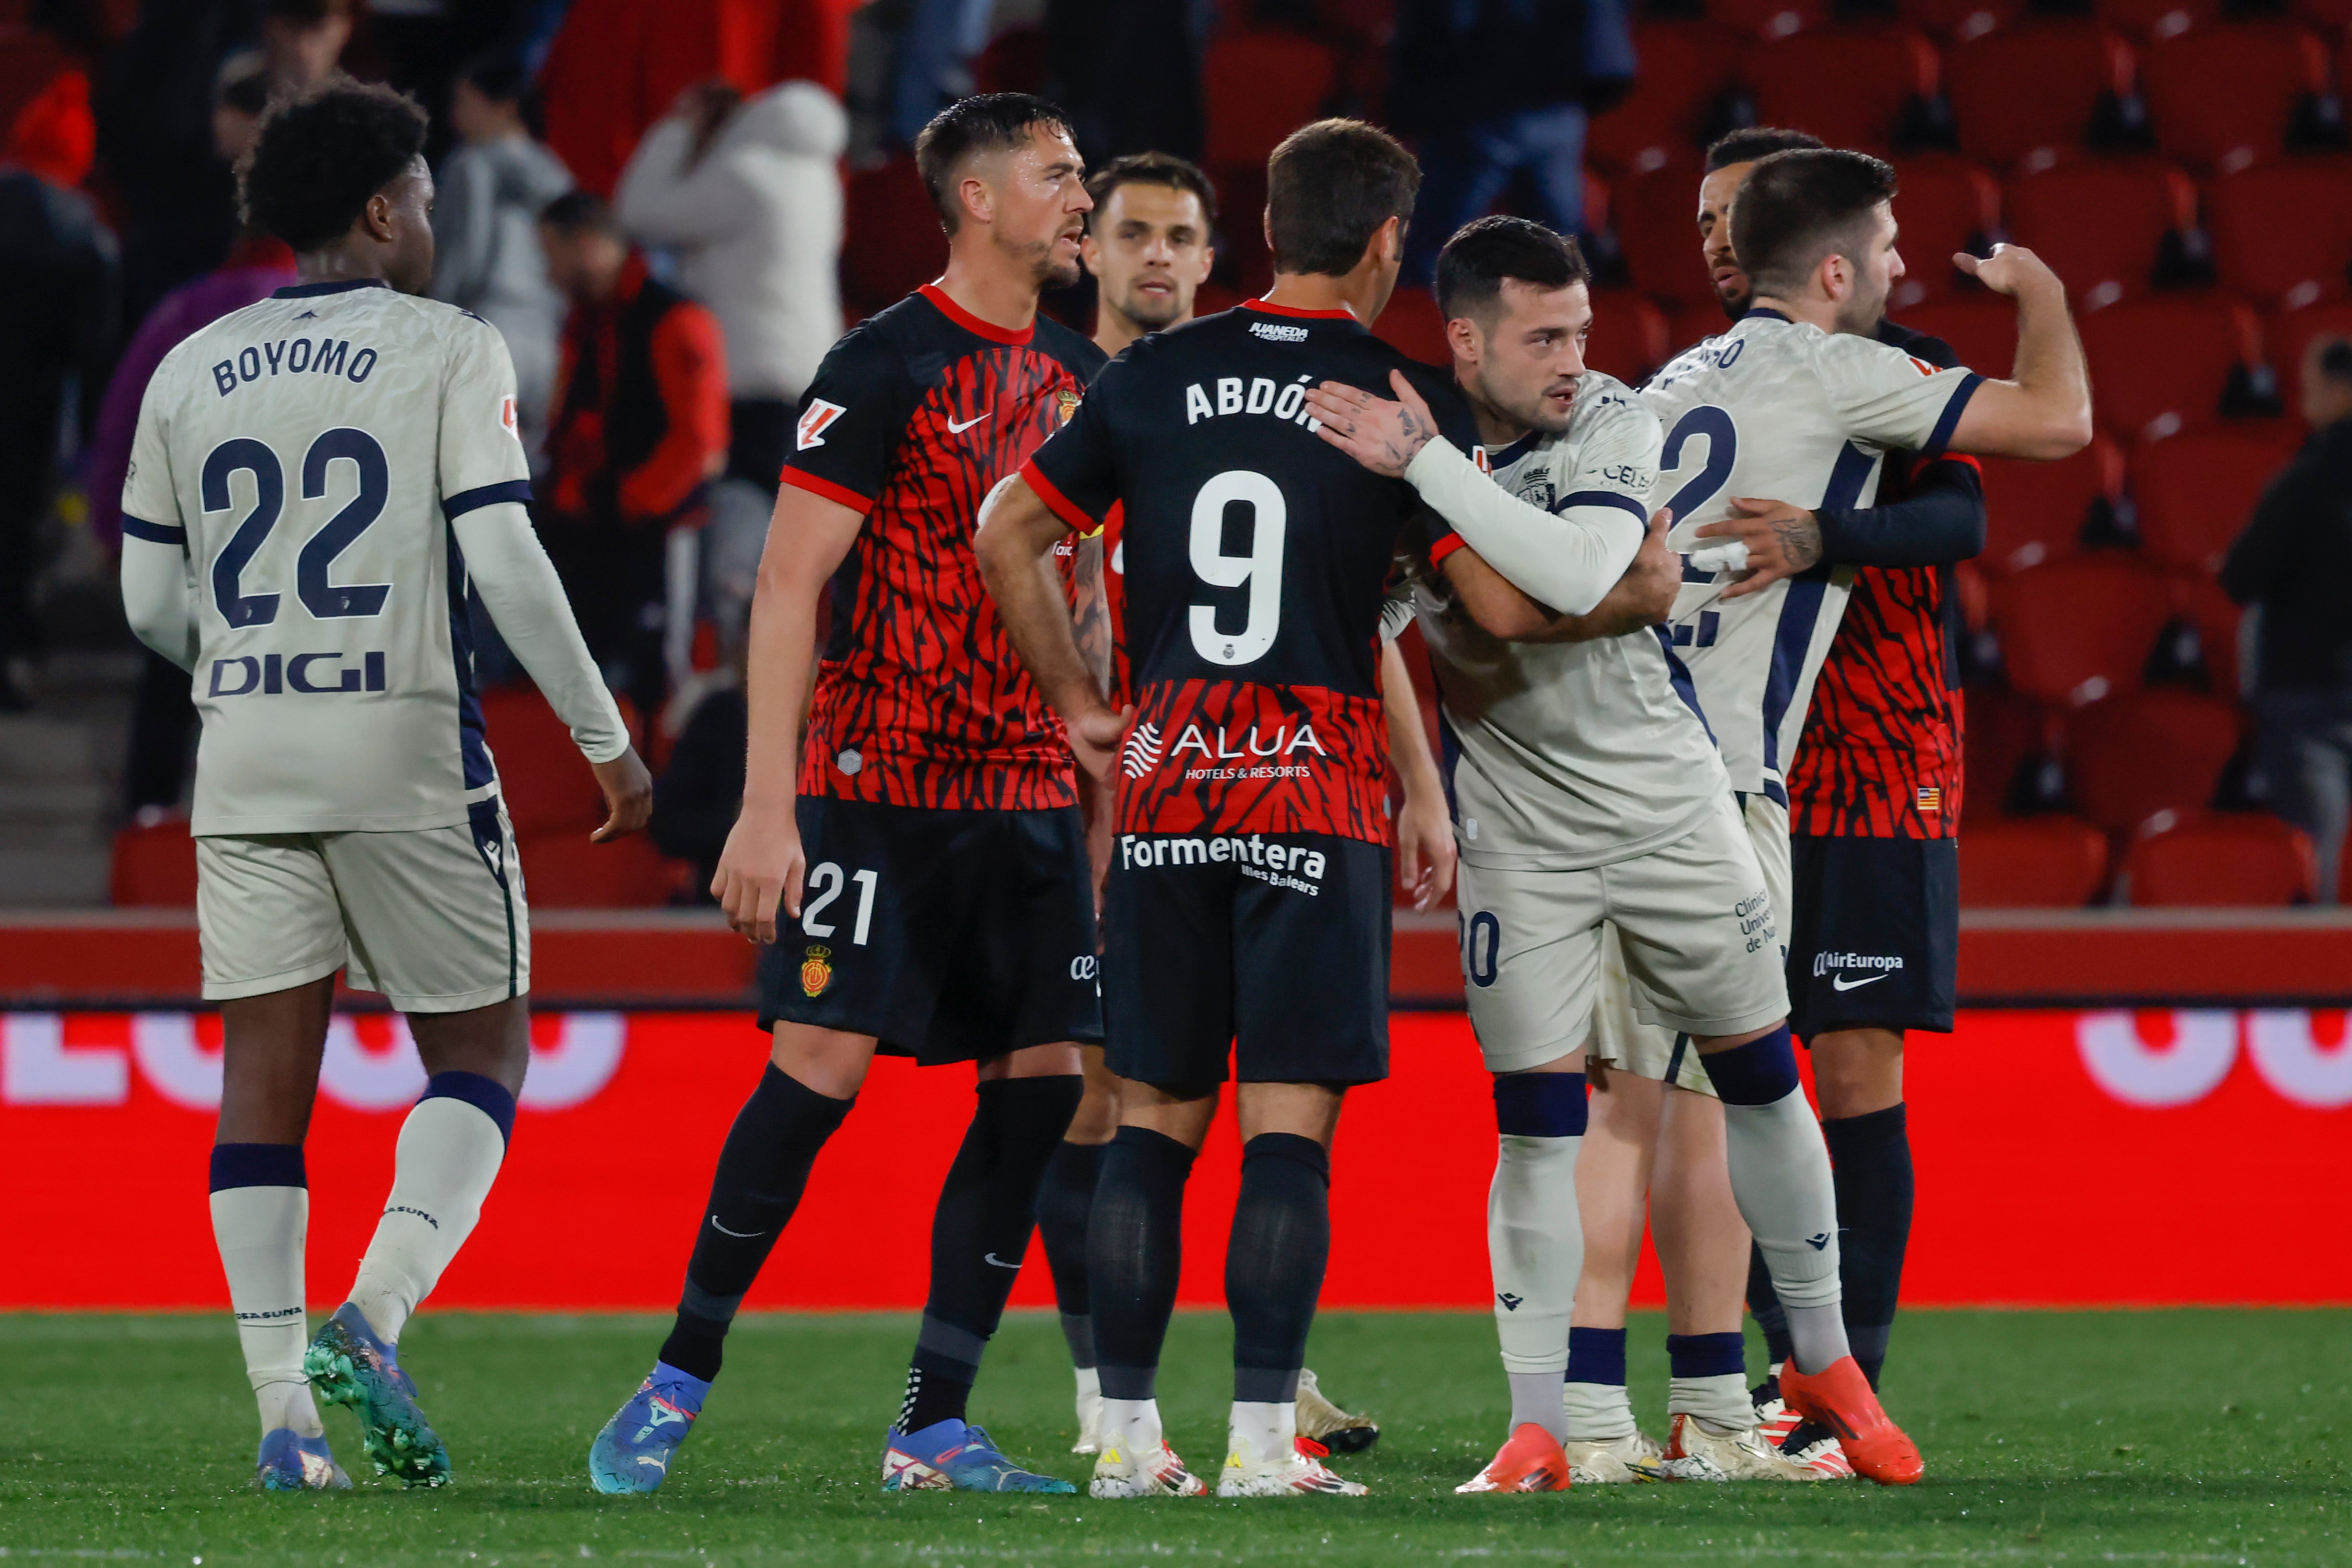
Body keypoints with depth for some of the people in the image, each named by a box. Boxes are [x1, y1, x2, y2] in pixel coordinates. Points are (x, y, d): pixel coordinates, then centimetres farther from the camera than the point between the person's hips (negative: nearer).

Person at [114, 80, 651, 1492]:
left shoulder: (193, 372, 10)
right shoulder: (447, 351, -4)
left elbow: (154, 605, 12)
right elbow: (508, 565, -11)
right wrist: (607, 738, -2)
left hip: (245, 753, 4)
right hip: (406, 746, -4)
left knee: (266, 1072, 4)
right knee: (484, 1051, 8)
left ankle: (284, 1414, -2)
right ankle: (375, 1315, -13)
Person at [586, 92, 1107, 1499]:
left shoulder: (1080, 379, 13)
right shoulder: (888, 367, -8)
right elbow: (791, 582, -11)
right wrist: (767, 806, -17)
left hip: (1030, 792, 7)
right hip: (880, 785, -7)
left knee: (1046, 1078, -1)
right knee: (823, 1065, -12)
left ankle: (935, 1430, 4)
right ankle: (678, 1384, 2)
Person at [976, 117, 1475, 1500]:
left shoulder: (1157, 376, 8)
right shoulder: (1408, 398, -2)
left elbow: (1010, 536, 12)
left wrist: (1078, 703, 19)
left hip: (1167, 778, 3)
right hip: (1319, 787, -3)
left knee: (1156, 1112, 9)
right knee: (1290, 1119, -3)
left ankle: (1129, 1435, 7)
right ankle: (1264, 1438, -7)